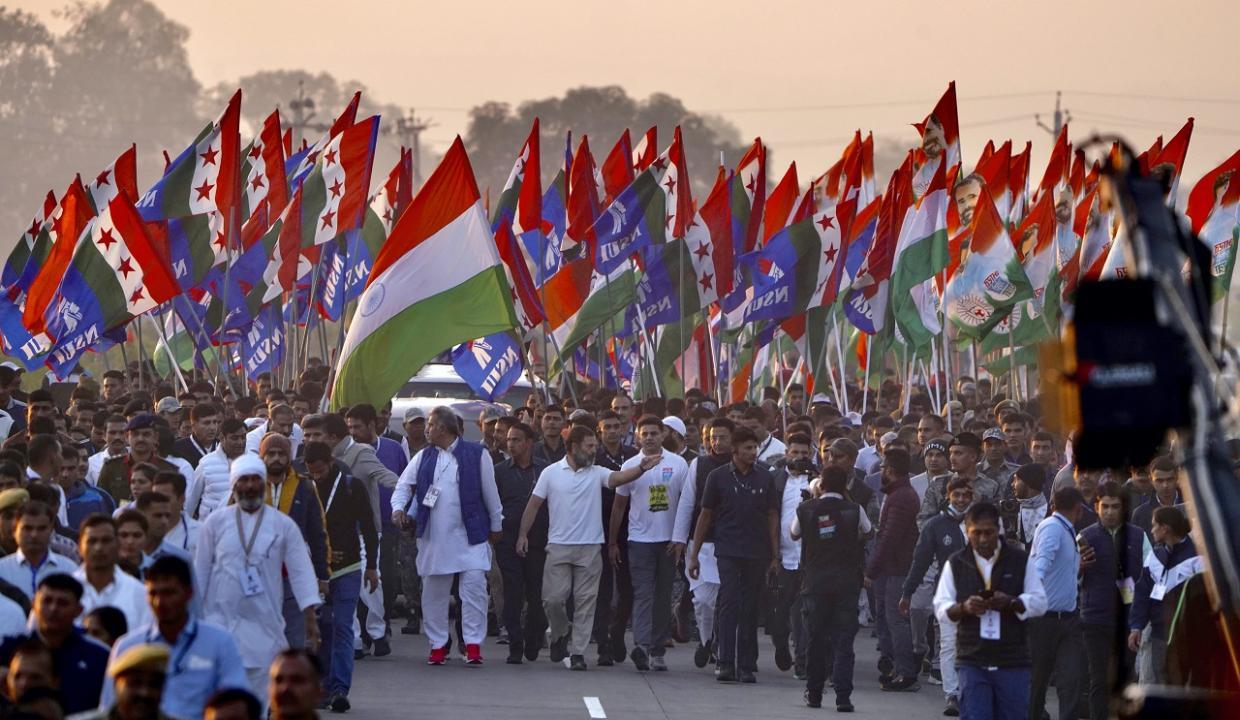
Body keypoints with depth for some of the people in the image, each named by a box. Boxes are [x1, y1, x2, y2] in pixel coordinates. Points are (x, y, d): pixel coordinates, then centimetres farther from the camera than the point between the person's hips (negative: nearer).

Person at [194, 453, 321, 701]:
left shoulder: (283, 525, 3)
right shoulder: (216, 522, 4)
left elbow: (301, 572, 1)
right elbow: (201, 569, 9)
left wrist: (310, 618, -6)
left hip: (263, 621, 0)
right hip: (220, 617, 0)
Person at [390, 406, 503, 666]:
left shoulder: (476, 454, -1)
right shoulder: (423, 457, 10)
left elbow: (490, 491, 5)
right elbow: (404, 484, 7)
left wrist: (495, 525, 10)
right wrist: (398, 507, -13)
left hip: (470, 534, -4)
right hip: (433, 536, 4)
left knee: (474, 586, -11)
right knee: (433, 591, 6)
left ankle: (473, 644, -8)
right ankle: (438, 644, 15)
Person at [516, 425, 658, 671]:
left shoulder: (597, 473, 4)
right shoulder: (551, 473, 3)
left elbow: (619, 478, -15)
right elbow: (534, 505, 6)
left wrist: (641, 468, -33)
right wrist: (523, 534, 1)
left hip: (590, 547, 1)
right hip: (559, 546, -1)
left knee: (585, 600, 0)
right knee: (552, 598, -4)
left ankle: (578, 651, 4)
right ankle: (561, 633, 23)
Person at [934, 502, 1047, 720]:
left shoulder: (1020, 560, 5)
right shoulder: (956, 563, 6)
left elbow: (1039, 602, 3)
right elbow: (941, 608, 5)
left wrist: (1010, 603, -16)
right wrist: (963, 608, -17)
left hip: (1013, 661, 0)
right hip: (972, 661, 0)